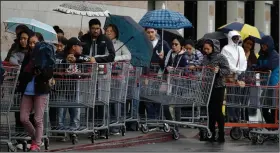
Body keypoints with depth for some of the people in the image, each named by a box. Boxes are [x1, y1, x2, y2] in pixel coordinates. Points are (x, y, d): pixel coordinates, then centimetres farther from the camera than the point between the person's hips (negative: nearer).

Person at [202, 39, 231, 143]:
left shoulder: (220, 57, -8)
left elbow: (228, 71, -12)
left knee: (217, 111, -4)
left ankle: (221, 135, 3)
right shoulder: (205, 58, 9)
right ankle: (211, 133, 17)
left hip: (218, 88, -6)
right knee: (210, 111, 9)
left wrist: (219, 71, -28)